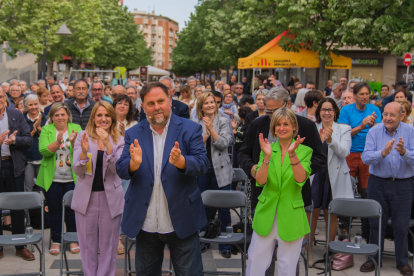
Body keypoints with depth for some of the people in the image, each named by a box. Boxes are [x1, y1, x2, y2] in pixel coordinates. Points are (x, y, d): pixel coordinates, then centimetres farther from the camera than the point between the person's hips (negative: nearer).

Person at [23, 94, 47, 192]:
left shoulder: (45, 118, 5)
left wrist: (39, 128, -14)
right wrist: (33, 131, -13)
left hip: (42, 158, 0)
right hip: (27, 159, 0)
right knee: (29, 188, -1)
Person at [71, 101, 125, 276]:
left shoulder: (119, 140, 1)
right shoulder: (82, 136, 0)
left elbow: (117, 168, -12)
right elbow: (78, 171, -5)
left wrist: (108, 144, -25)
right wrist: (84, 151, -24)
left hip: (110, 198, 0)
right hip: (86, 198, 0)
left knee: (108, 246, 7)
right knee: (88, 245, 7)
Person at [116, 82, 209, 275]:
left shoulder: (190, 129, -4)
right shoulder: (133, 134, 3)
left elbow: (202, 164, -12)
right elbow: (121, 171, -4)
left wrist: (181, 162, -34)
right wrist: (134, 163, -27)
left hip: (181, 222, -2)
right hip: (145, 223, 3)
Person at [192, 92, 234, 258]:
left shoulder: (224, 121, 3)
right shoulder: (195, 123, 5)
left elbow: (223, 143, -9)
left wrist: (212, 129, -19)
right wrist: (205, 135, -18)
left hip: (220, 169, -1)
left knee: (224, 207, 0)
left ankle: (225, 245, 12)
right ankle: (204, 241, 26)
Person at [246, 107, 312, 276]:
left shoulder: (304, 151, -2)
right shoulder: (268, 148, 4)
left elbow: (301, 179, -18)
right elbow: (260, 181, -9)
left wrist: (292, 154, -30)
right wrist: (267, 157, -23)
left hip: (291, 216, -2)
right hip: (266, 214, 2)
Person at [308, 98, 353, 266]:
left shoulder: (344, 129, 3)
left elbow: (344, 152, -12)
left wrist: (330, 140, -28)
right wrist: (320, 140, -22)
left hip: (335, 178, 0)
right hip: (314, 175, 0)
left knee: (331, 215, 9)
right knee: (312, 214, 2)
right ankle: (309, 251, 15)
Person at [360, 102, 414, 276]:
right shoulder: (374, 131, -3)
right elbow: (365, 157, -13)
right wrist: (383, 153, -31)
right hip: (378, 183, 1)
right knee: (376, 223, 10)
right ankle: (374, 259, 26)